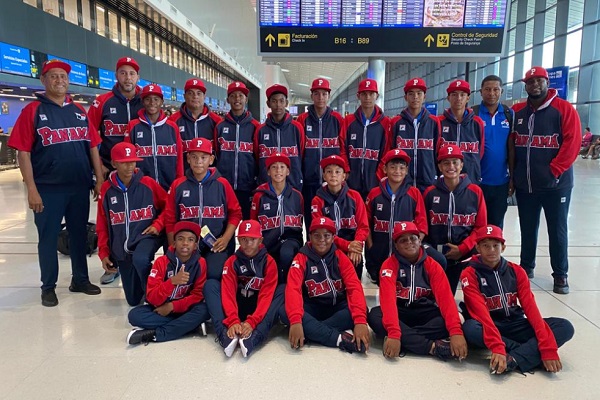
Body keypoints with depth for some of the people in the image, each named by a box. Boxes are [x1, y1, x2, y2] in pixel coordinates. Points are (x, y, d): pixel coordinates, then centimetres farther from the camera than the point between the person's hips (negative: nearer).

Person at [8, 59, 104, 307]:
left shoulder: (79, 111, 10)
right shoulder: (33, 110, -2)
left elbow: (93, 147, 9)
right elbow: (23, 152, -7)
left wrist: (100, 180, 3)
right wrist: (31, 189, -12)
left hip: (80, 187, 4)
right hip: (48, 188, -3)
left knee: (79, 234, 13)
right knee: (48, 238, 7)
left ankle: (80, 279, 28)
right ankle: (48, 287, 21)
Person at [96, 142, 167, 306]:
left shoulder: (148, 183, -7)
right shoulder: (106, 189, -1)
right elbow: (102, 225, 6)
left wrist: (157, 224, -12)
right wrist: (104, 253, 3)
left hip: (147, 237, -3)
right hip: (121, 247, 3)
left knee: (140, 259, -40)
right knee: (133, 300, 7)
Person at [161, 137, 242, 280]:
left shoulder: (222, 184, 2)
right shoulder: (178, 185, 4)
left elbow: (235, 213, 6)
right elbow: (170, 219, 8)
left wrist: (226, 238, -6)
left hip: (216, 245, -1)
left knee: (214, 276, -24)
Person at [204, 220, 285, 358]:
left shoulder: (269, 262, -8)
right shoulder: (232, 261, -4)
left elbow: (267, 295, -17)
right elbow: (228, 293, -16)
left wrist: (252, 321, -32)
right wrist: (232, 321, -33)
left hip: (259, 312, -1)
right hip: (238, 309, 1)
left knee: (283, 289, -26)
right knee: (210, 285, -18)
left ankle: (253, 338, -43)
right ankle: (227, 335, -38)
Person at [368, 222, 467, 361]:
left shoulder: (432, 265, -5)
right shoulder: (389, 265, -12)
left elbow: (445, 297, -18)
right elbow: (388, 298, -26)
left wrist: (456, 332, -34)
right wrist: (394, 333, -41)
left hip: (425, 314, 2)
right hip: (400, 313, -1)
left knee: (452, 319, -26)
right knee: (375, 315, -33)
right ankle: (433, 347, -34)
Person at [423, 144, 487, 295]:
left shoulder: (475, 191, -1)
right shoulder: (430, 192, 2)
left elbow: (481, 227, 0)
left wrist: (462, 248, -11)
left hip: (467, 255, -1)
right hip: (438, 255, 1)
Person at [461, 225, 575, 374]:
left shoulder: (517, 272, 1)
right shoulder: (470, 274, -10)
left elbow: (530, 307, -9)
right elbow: (480, 311, -22)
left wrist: (548, 348, -21)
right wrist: (497, 347, -36)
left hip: (515, 325, 4)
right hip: (488, 326, -4)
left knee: (565, 327, -16)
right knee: (469, 329, -38)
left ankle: (514, 359, -32)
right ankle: (532, 353, -24)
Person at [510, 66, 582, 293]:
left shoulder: (564, 109, -4)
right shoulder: (517, 111, 8)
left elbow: (572, 142, -10)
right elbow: (511, 145, 11)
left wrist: (554, 170, -15)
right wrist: (514, 174, 4)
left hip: (555, 184, -3)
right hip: (524, 185, 3)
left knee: (557, 230, 5)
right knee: (527, 229, 13)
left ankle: (560, 275, 17)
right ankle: (526, 267, 27)